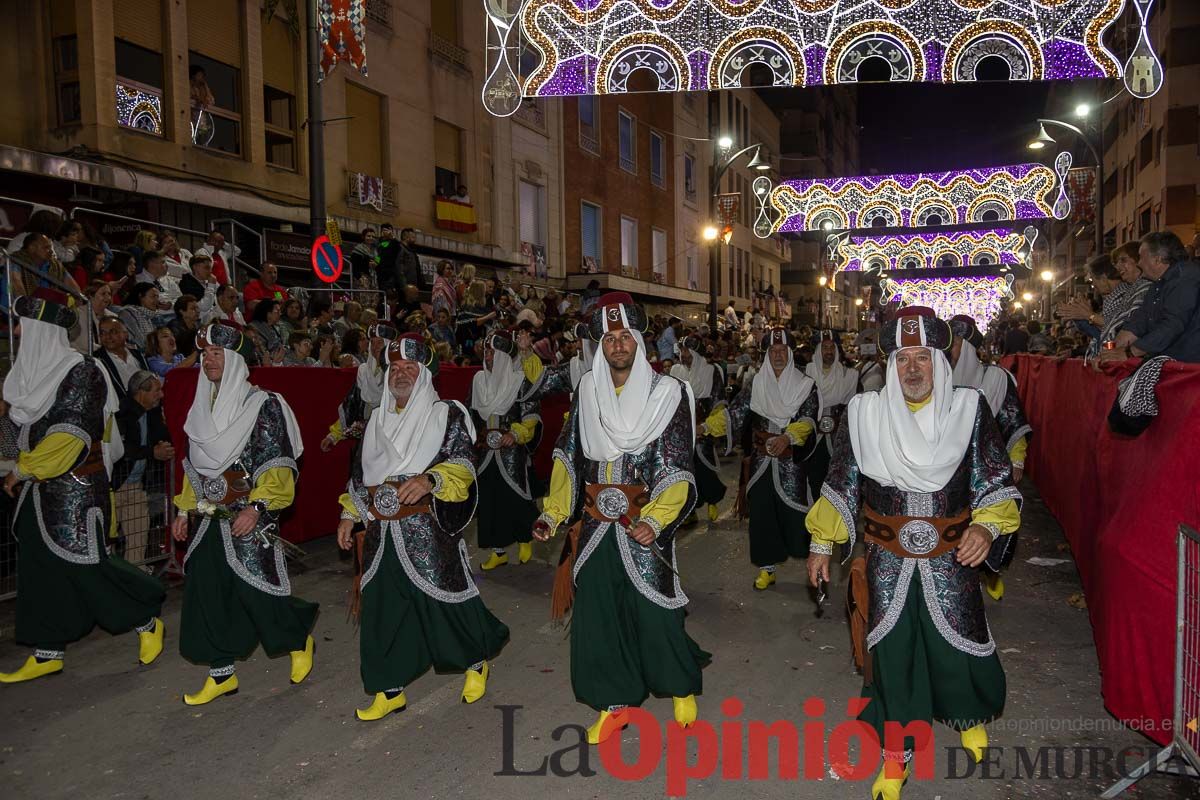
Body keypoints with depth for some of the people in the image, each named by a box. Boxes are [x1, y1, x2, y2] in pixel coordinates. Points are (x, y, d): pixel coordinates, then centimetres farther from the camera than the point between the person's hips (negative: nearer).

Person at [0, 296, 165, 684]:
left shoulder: (80, 371, -15)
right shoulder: (33, 369, 10)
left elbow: (70, 436, -18)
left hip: (76, 490, -8)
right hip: (42, 488, 8)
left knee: (87, 564, -3)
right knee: (40, 567, 11)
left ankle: (149, 619, 16)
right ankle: (47, 653, 21)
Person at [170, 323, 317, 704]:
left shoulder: (262, 405, -10)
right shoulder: (202, 406, 11)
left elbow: (276, 467, -14)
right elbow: (194, 466, 19)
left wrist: (256, 507, -24)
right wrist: (185, 508, 16)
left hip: (248, 518, -7)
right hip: (209, 517, 7)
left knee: (257, 590, -3)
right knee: (207, 594, 7)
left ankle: (300, 639, 25)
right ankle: (221, 674, 21)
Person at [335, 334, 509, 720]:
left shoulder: (446, 414, -1)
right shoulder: (377, 418, 16)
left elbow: (463, 466, -10)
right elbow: (361, 472, 23)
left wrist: (430, 479, -28)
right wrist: (349, 514, 19)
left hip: (427, 529, -5)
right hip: (381, 531, 5)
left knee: (444, 599, 1)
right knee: (381, 608, 8)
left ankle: (476, 660, 29)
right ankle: (390, 690, 23)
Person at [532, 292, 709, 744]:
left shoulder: (667, 393, -5)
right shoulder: (587, 392, 6)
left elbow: (676, 471, -9)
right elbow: (568, 458, 10)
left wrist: (655, 520, -23)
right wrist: (553, 513, 2)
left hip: (643, 525, -4)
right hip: (594, 528, 4)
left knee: (653, 612, 2)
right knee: (595, 613, 8)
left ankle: (682, 688, 31)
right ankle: (615, 703, 27)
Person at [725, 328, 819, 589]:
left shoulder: (805, 385, 1)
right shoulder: (755, 384, 7)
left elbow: (808, 419, -11)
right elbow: (734, 413, 0)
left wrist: (788, 438, -29)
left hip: (791, 461, -2)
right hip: (761, 461, 3)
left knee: (794, 510, -4)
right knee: (761, 511, 4)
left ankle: (811, 557, 18)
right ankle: (767, 566, 16)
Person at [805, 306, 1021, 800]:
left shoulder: (969, 409, -5)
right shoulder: (865, 413, -4)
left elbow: (996, 482, 1)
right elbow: (841, 485, 4)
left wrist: (987, 526, -17)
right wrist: (821, 543, 5)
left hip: (951, 560, 0)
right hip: (887, 563, 0)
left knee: (957, 644, 13)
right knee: (890, 650, 7)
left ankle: (967, 713, 48)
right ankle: (896, 752, 28)